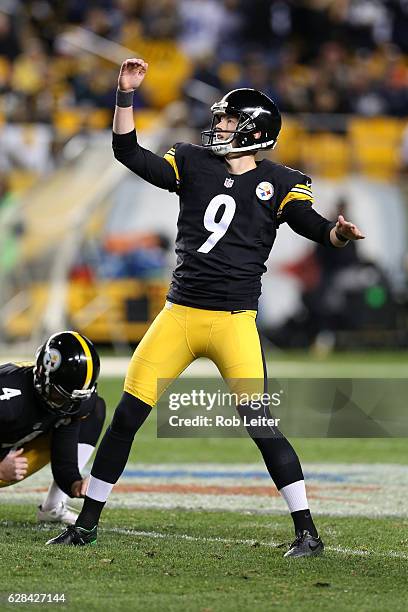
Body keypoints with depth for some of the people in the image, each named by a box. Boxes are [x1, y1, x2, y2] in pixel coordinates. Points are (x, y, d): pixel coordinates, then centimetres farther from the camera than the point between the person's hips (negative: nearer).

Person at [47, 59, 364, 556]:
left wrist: (339, 233, -36)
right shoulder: (193, 163, 9)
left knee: (261, 426, -11)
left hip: (233, 322, -3)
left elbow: (314, 227, -13)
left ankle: (307, 532, -2)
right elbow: (128, 153, 5)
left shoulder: (280, 184, 1)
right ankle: (86, 524, 12)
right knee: (127, 416, 1)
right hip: (179, 315, 3)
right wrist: (126, 95, -6)